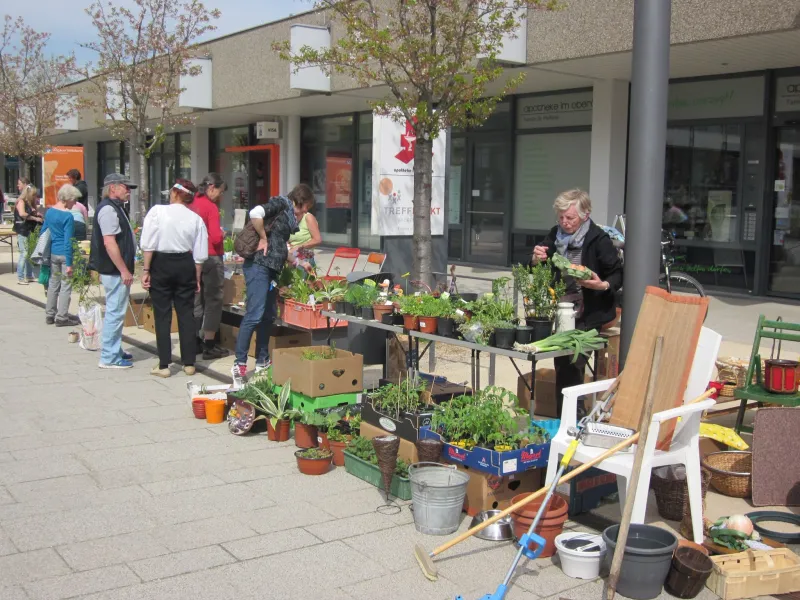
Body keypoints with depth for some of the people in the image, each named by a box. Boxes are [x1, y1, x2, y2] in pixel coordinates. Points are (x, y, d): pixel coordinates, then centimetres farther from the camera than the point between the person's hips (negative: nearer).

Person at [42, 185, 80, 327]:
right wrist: (69, 264, -15)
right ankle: (62, 317, 5)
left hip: (52, 253, 7)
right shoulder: (68, 216, -15)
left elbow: (43, 232, 15)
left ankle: (50, 315, 23)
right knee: (66, 285, 1)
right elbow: (68, 241, -16)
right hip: (65, 254, -7)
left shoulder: (50, 212, 7)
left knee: (53, 283, 16)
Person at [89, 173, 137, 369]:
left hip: (118, 271, 11)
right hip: (115, 271, -11)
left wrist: (126, 269, 23)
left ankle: (115, 351, 28)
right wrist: (124, 271, -23)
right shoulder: (108, 209, -16)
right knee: (115, 313, -7)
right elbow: (109, 243, -23)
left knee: (116, 312, 17)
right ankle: (109, 358, -2)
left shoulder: (115, 208, 16)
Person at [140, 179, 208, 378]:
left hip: (161, 264, -2)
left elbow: (149, 244, -10)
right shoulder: (196, 219, 1)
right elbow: (199, 255, 3)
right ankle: (189, 363, 14)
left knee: (162, 315, 4)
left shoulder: (157, 211, -7)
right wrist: (197, 279, 12)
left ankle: (163, 365, 7)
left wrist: (146, 270, -3)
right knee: (186, 314, 10)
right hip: (185, 265, 2)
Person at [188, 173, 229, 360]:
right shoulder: (211, 207, -14)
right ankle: (209, 346, 4)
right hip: (211, 258, -7)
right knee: (213, 301, 2)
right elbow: (216, 238, -20)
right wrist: (222, 234, 1)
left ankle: (195, 342, 23)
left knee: (196, 300, 16)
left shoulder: (191, 205, 5)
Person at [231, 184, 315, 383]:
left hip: (273, 269, 10)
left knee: (268, 316, 12)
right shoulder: (280, 203, -5)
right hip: (259, 265, -10)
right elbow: (255, 213, -23)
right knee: (254, 314, -13)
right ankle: (239, 363, -10)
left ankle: (262, 361, 21)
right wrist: (263, 238, -14)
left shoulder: (289, 215, 22)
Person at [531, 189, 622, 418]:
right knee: (562, 367, 10)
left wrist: (603, 285, -24)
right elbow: (537, 271, 15)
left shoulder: (599, 240, -9)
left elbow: (618, 274, -5)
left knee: (570, 368, -12)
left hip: (587, 315, -6)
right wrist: (536, 259, -7)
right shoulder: (556, 234, 7)